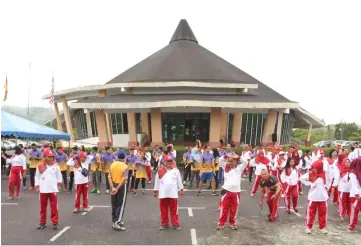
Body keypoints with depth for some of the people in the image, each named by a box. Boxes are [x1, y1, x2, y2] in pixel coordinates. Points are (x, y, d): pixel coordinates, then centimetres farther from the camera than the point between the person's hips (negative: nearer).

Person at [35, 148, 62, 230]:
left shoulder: (55, 165, 0)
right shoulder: (40, 166, 0)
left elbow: (59, 176, 7)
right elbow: (37, 177, 6)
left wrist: (59, 184, -1)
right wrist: (37, 186, 1)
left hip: (53, 189, -1)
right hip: (43, 190, 1)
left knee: (54, 207, 2)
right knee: (43, 207, 12)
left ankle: (55, 223, 10)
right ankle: (42, 222, 25)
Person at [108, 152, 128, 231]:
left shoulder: (112, 165, 1)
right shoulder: (125, 166, -13)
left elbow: (109, 177, -6)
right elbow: (124, 179, -21)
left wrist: (113, 187, -12)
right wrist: (117, 188, -19)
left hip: (113, 185, 5)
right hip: (121, 186, -5)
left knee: (114, 204, 15)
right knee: (121, 205, 1)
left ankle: (114, 221, 24)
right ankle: (117, 223, -5)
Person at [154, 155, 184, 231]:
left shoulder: (175, 170, 1)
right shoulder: (160, 170, 0)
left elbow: (179, 180, 8)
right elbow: (157, 181, 8)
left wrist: (181, 189, 9)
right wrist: (156, 190, 11)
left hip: (173, 193, 0)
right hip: (163, 193, 1)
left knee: (174, 209, 4)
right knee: (163, 209, 9)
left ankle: (176, 224, 13)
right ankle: (164, 224, 21)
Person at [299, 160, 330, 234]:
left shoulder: (324, 174, -1)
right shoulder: (310, 174, -7)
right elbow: (301, 178, -7)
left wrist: (326, 187, 4)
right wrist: (309, 184, -10)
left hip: (323, 197, 2)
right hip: (313, 197, -2)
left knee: (323, 213, 10)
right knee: (311, 212, 5)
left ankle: (323, 227, 25)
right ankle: (308, 227, 16)